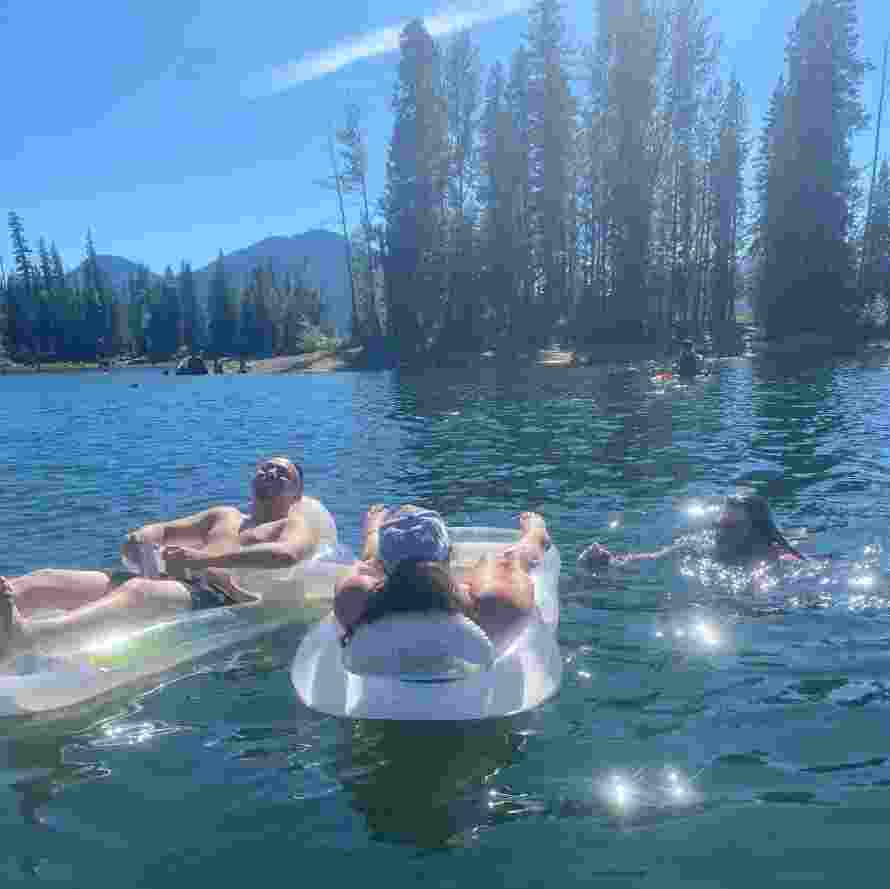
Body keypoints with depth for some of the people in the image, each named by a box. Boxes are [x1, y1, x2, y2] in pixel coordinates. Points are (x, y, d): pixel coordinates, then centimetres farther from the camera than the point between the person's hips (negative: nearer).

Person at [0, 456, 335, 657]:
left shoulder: (297, 525, 13)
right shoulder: (224, 515, 36)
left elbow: (285, 554, -12)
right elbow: (164, 530, 36)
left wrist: (203, 559, -18)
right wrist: (140, 537, 8)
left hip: (214, 596, -7)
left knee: (137, 591, -40)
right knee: (45, 579, -13)